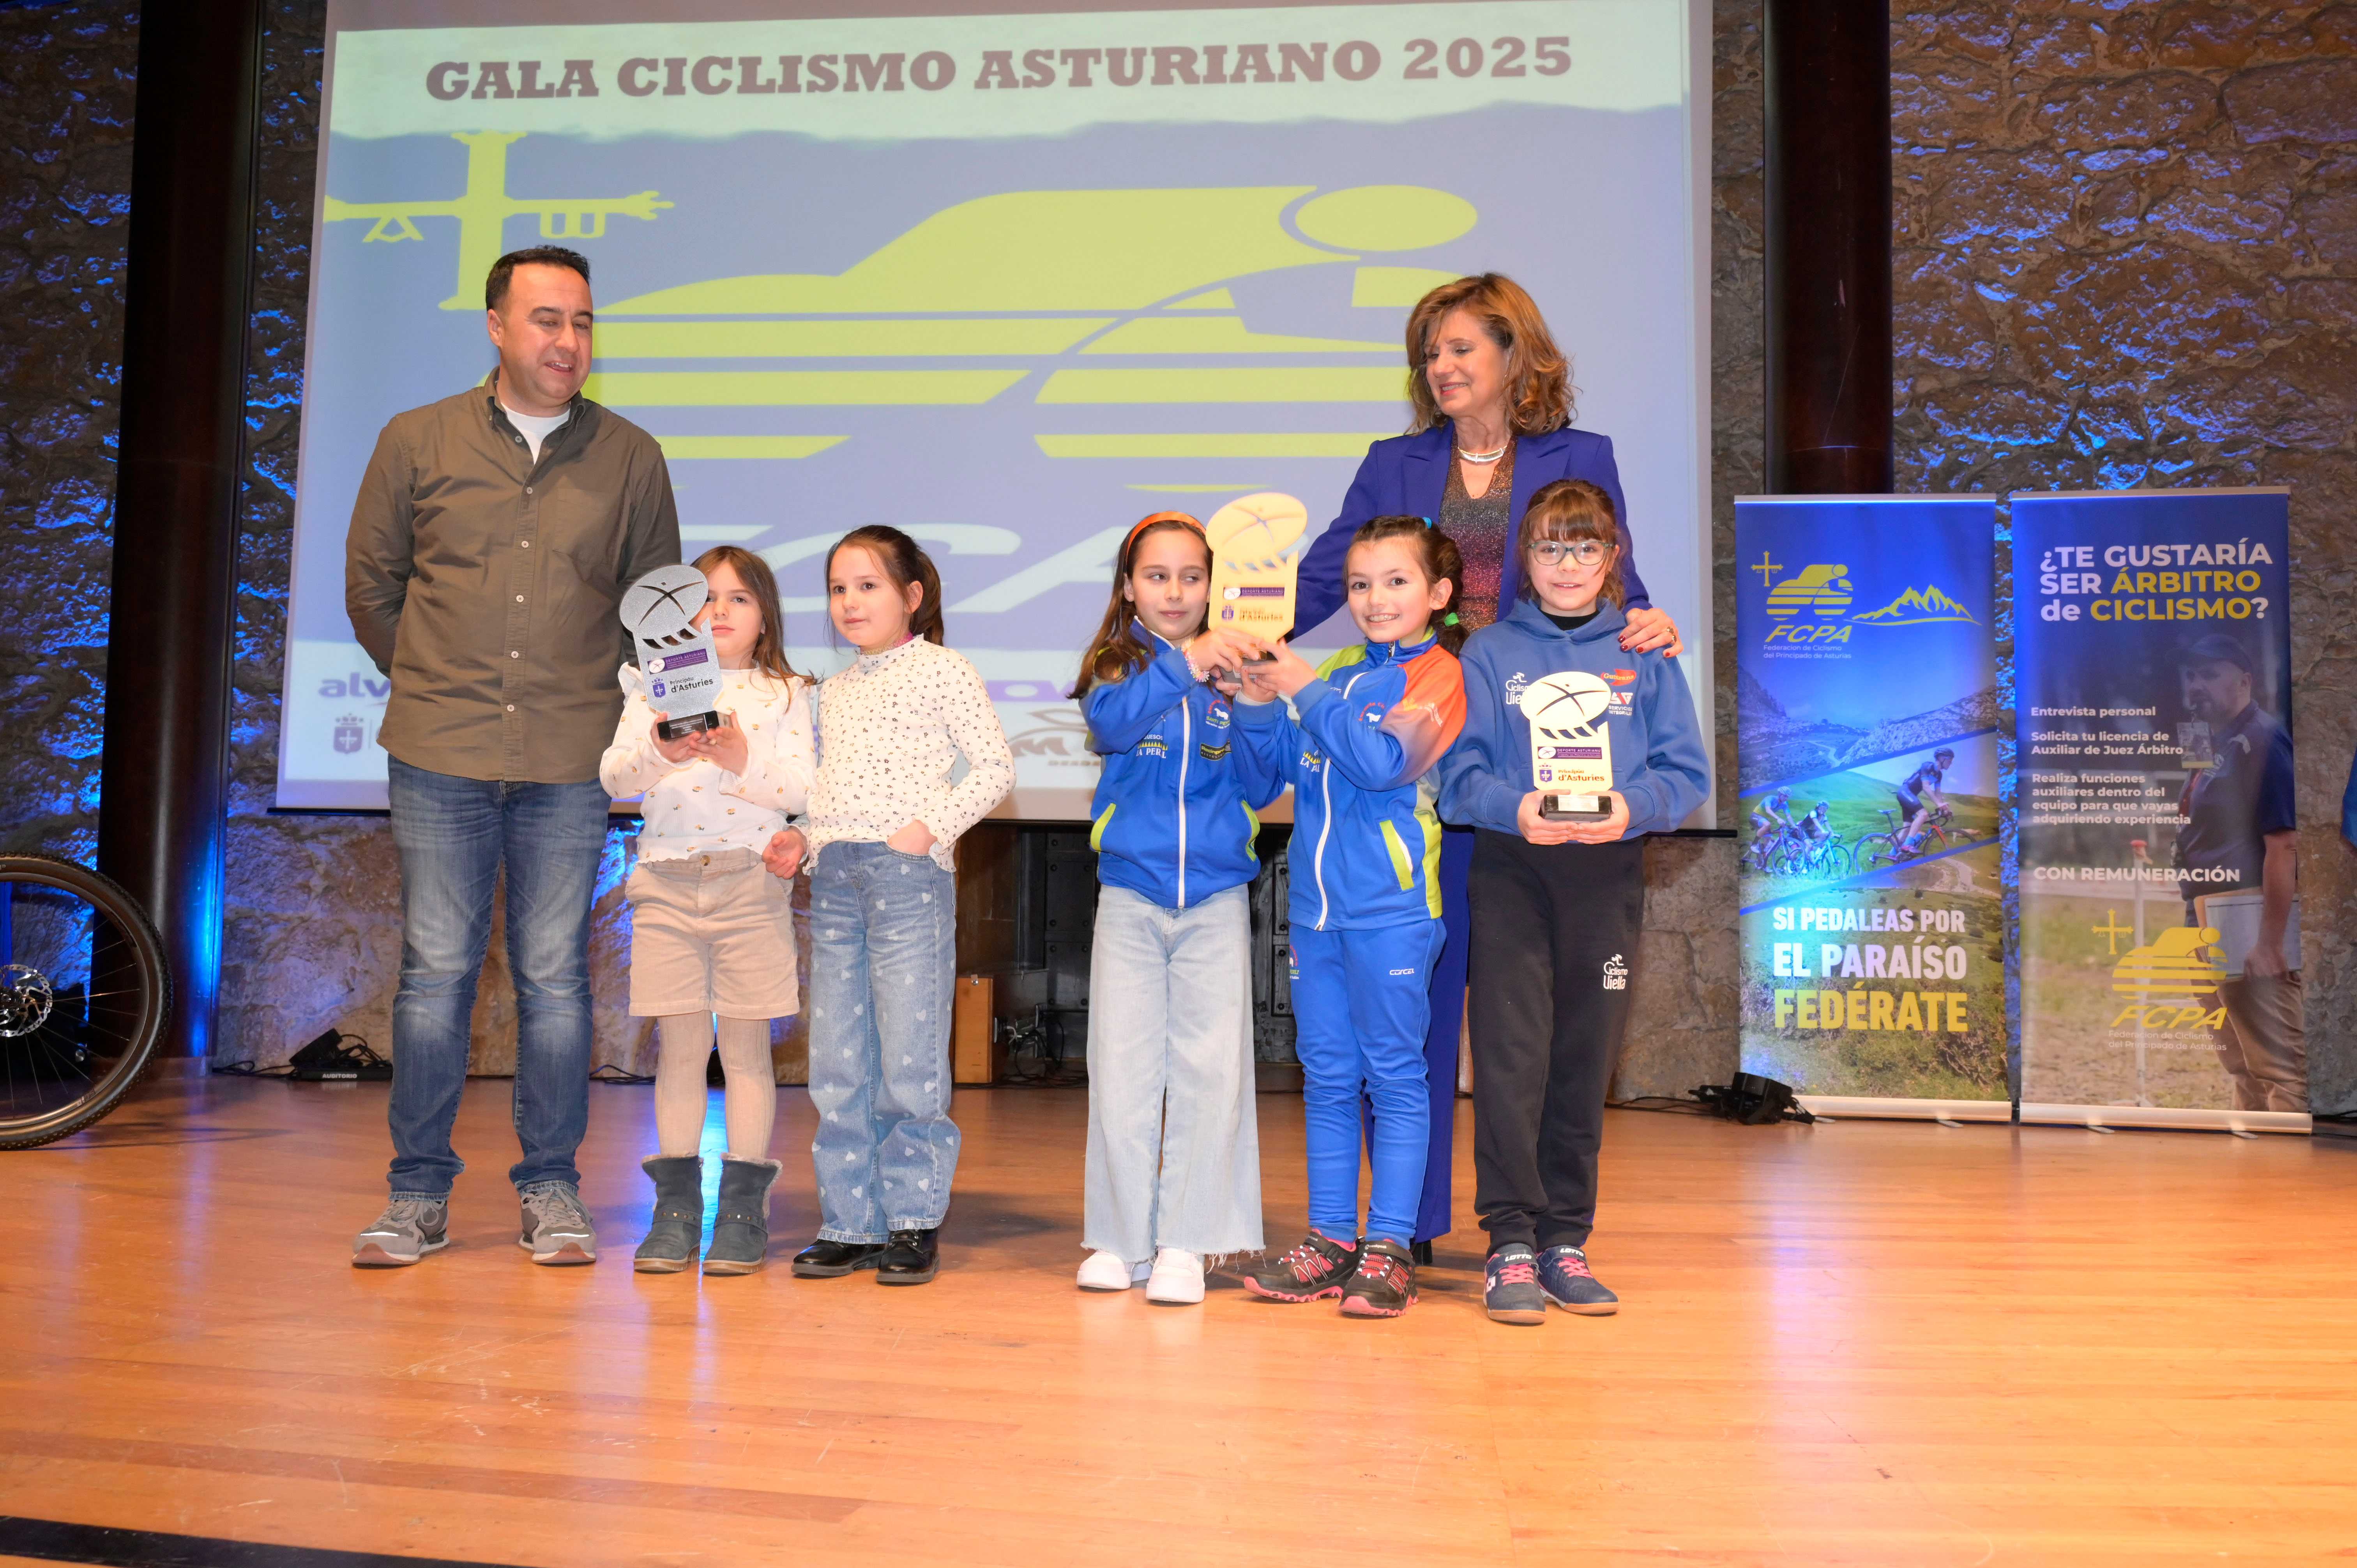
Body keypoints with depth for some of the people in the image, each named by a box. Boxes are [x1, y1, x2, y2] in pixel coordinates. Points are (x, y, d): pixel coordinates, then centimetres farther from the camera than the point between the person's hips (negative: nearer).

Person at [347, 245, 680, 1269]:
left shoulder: (631, 458, 6)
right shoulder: (417, 442, 6)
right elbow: (370, 580, 14)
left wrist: (595, 693, 9)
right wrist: (431, 686, 14)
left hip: (570, 762, 0)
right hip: (438, 758, 0)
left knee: (555, 978, 3)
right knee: (434, 973, 3)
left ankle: (551, 1189, 14)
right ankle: (418, 1193, 13)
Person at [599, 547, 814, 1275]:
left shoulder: (786, 695, 8)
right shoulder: (653, 689, 12)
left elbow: (802, 789, -3)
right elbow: (613, 774, 1)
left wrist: (744, 762, -18)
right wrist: (659, 753, -17)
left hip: (751, 883, -1)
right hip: (668, 882, 2)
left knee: (745, 1046, 2)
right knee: (679, 1047, 5)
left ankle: (743, 1207, 9)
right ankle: (676, 1206, 13)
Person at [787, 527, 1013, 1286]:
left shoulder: (943, 671, 1)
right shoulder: (833, 690, 20)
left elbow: (996, 767, -4)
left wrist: (931, 826, -13)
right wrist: (803, 838, 6)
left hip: (909, 873, -6)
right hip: (834, 876, 6)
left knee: (909, 1059, -3)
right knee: (837, 1060, 6)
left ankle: (913, 1221, 8)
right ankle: (850, 1221, 15)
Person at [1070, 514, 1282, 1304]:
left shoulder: (1231, 676, 6)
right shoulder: (1115, 667, 4)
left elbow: (1263, 788, 1)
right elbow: (1111, 722, -19)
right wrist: (1183, 663, -31)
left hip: (1217, 895, 0)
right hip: (1130, 893, 0)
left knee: (1210, 1067, -1)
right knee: (1122, 1066, 3)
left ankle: (1186, 1243, 7)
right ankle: (1120, 1238, 14)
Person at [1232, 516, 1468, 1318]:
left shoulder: (1436, 676, -4)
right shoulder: (1335, 672, 15)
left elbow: (1383, 763, -19)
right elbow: (1281, 762, 13)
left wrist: (1309, 692, -16)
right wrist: (1259, 702, -3)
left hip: (1390, 908, -6)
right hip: (1317, 905, 6)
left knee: (1393, 1073, 1)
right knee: (1326, 1075, 11)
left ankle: (1389, 1247, 8)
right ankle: (1330, 1240, 20)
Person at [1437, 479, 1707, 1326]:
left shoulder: (1645, 654, 10)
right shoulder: (1489, 653, 6)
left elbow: (1686, 771, 4)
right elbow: (1459, 773, -1)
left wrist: (1633, 805, -16)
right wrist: (1515, 807, -20)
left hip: (1608, 873, 2)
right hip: (1511, 871, -2)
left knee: (1586, 1061, 7)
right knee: (1511, 1056, -7)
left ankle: (1565, 1239, 18)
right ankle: (1511, 1241, 2)